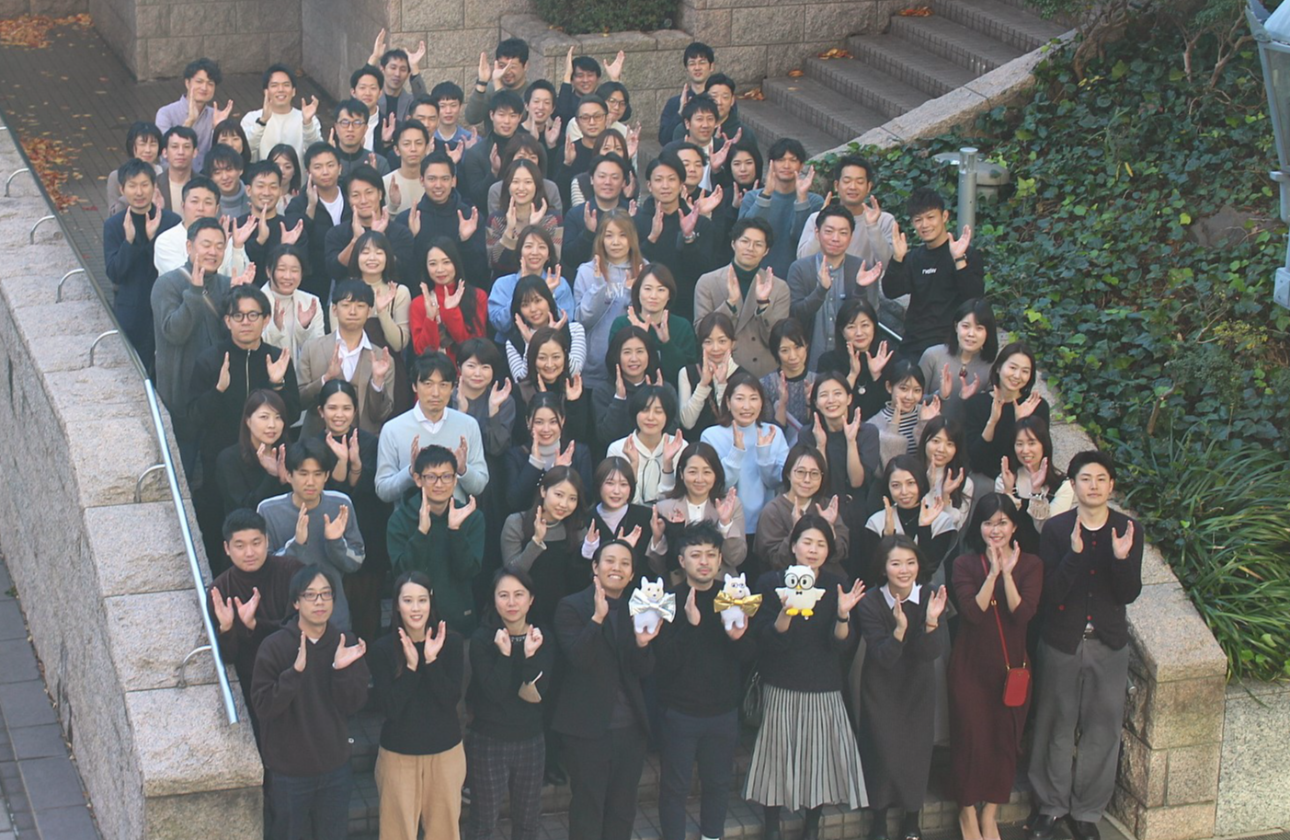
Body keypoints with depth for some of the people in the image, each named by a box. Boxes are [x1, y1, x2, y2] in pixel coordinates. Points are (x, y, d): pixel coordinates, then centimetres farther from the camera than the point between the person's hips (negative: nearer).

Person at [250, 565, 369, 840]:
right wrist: (295, 671, -32)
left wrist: (341, 670, -23)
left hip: (334, 766, 3)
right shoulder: (275, 646, -14)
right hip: (288, 769, -3)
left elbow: (354, 705, -5)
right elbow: (262, 706, -20)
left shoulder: (345, 645, -3)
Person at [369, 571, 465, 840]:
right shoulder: (383, 648, -8)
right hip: (398, 754, -1)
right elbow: (389, 708, -14)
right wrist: (411, 665, -21)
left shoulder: (451, 641, -5)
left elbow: (451, 698, -11)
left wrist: (431, 661, -20)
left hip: (445, 752, 1)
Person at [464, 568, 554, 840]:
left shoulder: (543, 640, -2)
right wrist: (504, 653, -24)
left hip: (531, 741, 4)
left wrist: (530, 655, -24)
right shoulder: (482, 640, -10)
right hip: (488, 743, -3)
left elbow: (535, 695, -12)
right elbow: (495, 692, -20)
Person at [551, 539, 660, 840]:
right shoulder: (571, 607, -6)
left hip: (630, 727, 5)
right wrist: (598, 617, -31)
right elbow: (578, 658, -20)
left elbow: (645, 670, 2)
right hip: (588, 726, -5)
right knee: (587, 809, 3)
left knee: (623, 809, 13)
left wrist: (643, 643, -19)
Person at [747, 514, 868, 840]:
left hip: (824, 691, 2)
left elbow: (839, 644, -4)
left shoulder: (837, 587, 3)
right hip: (781, 690, -2)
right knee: (778, 758, 1)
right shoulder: (771, 583, -4)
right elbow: (766, 639, -10)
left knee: (820, 756, 4)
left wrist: (843, 615, -23)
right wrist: (785, 612, -28)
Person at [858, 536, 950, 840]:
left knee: (917, 751, 5)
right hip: (881, 689, -2)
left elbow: (933, 652, -18)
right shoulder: (871, 605, -17)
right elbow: (884, 656, -22)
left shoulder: (930, 598, -12)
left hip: (918, 687, 2)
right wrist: (900, 628, -39)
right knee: (883, 750, -2)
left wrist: (931, 622, -36)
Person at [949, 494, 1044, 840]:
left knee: (1006, 739, 7)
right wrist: (993, 573, -23)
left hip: (1012, 664, 2)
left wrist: (1007, 572, -22)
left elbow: (1023, 614, -14)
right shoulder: (965, 565, -3)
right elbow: (973, 612, -17)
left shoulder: (1030, 565, 0)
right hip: (971, 665, -1)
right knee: (970, 737, 1)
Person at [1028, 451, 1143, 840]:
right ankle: (1051, 805, 25)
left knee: (1102, 731, 8)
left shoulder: (1128, 530, -3)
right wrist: (1075, 553, -29)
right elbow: (1051, 593, -16)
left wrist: (1122, 558, -26)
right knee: (1056, 728, 9)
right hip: (1061, 643, -1)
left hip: (1109, 645, 2)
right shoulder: (1055, 529, -9)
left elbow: (1129, 594, -7)